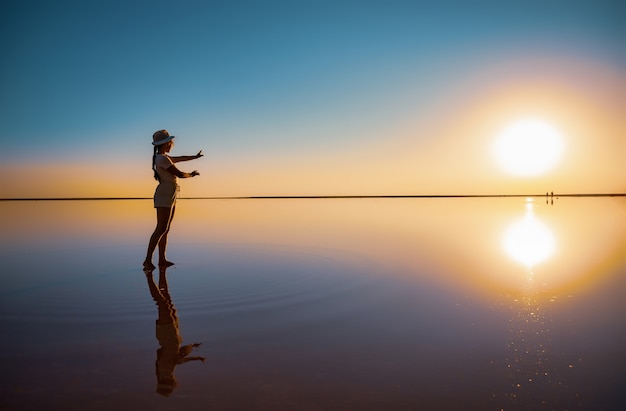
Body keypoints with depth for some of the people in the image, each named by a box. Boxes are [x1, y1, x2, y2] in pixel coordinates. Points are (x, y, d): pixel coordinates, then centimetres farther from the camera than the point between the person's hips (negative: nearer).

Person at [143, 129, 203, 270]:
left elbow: (180, 158, 30)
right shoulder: (163, 159, -14)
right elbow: (179, 174, -12)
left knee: (165, 229, 8)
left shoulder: (163, 157, 16)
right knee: (161, 229, -12)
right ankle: (148, 260, -11)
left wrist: (195, 157, 40)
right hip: (164, 196, -10)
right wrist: (191, 174, 7)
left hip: (170, 197, 10)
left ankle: (162, 260, 10)